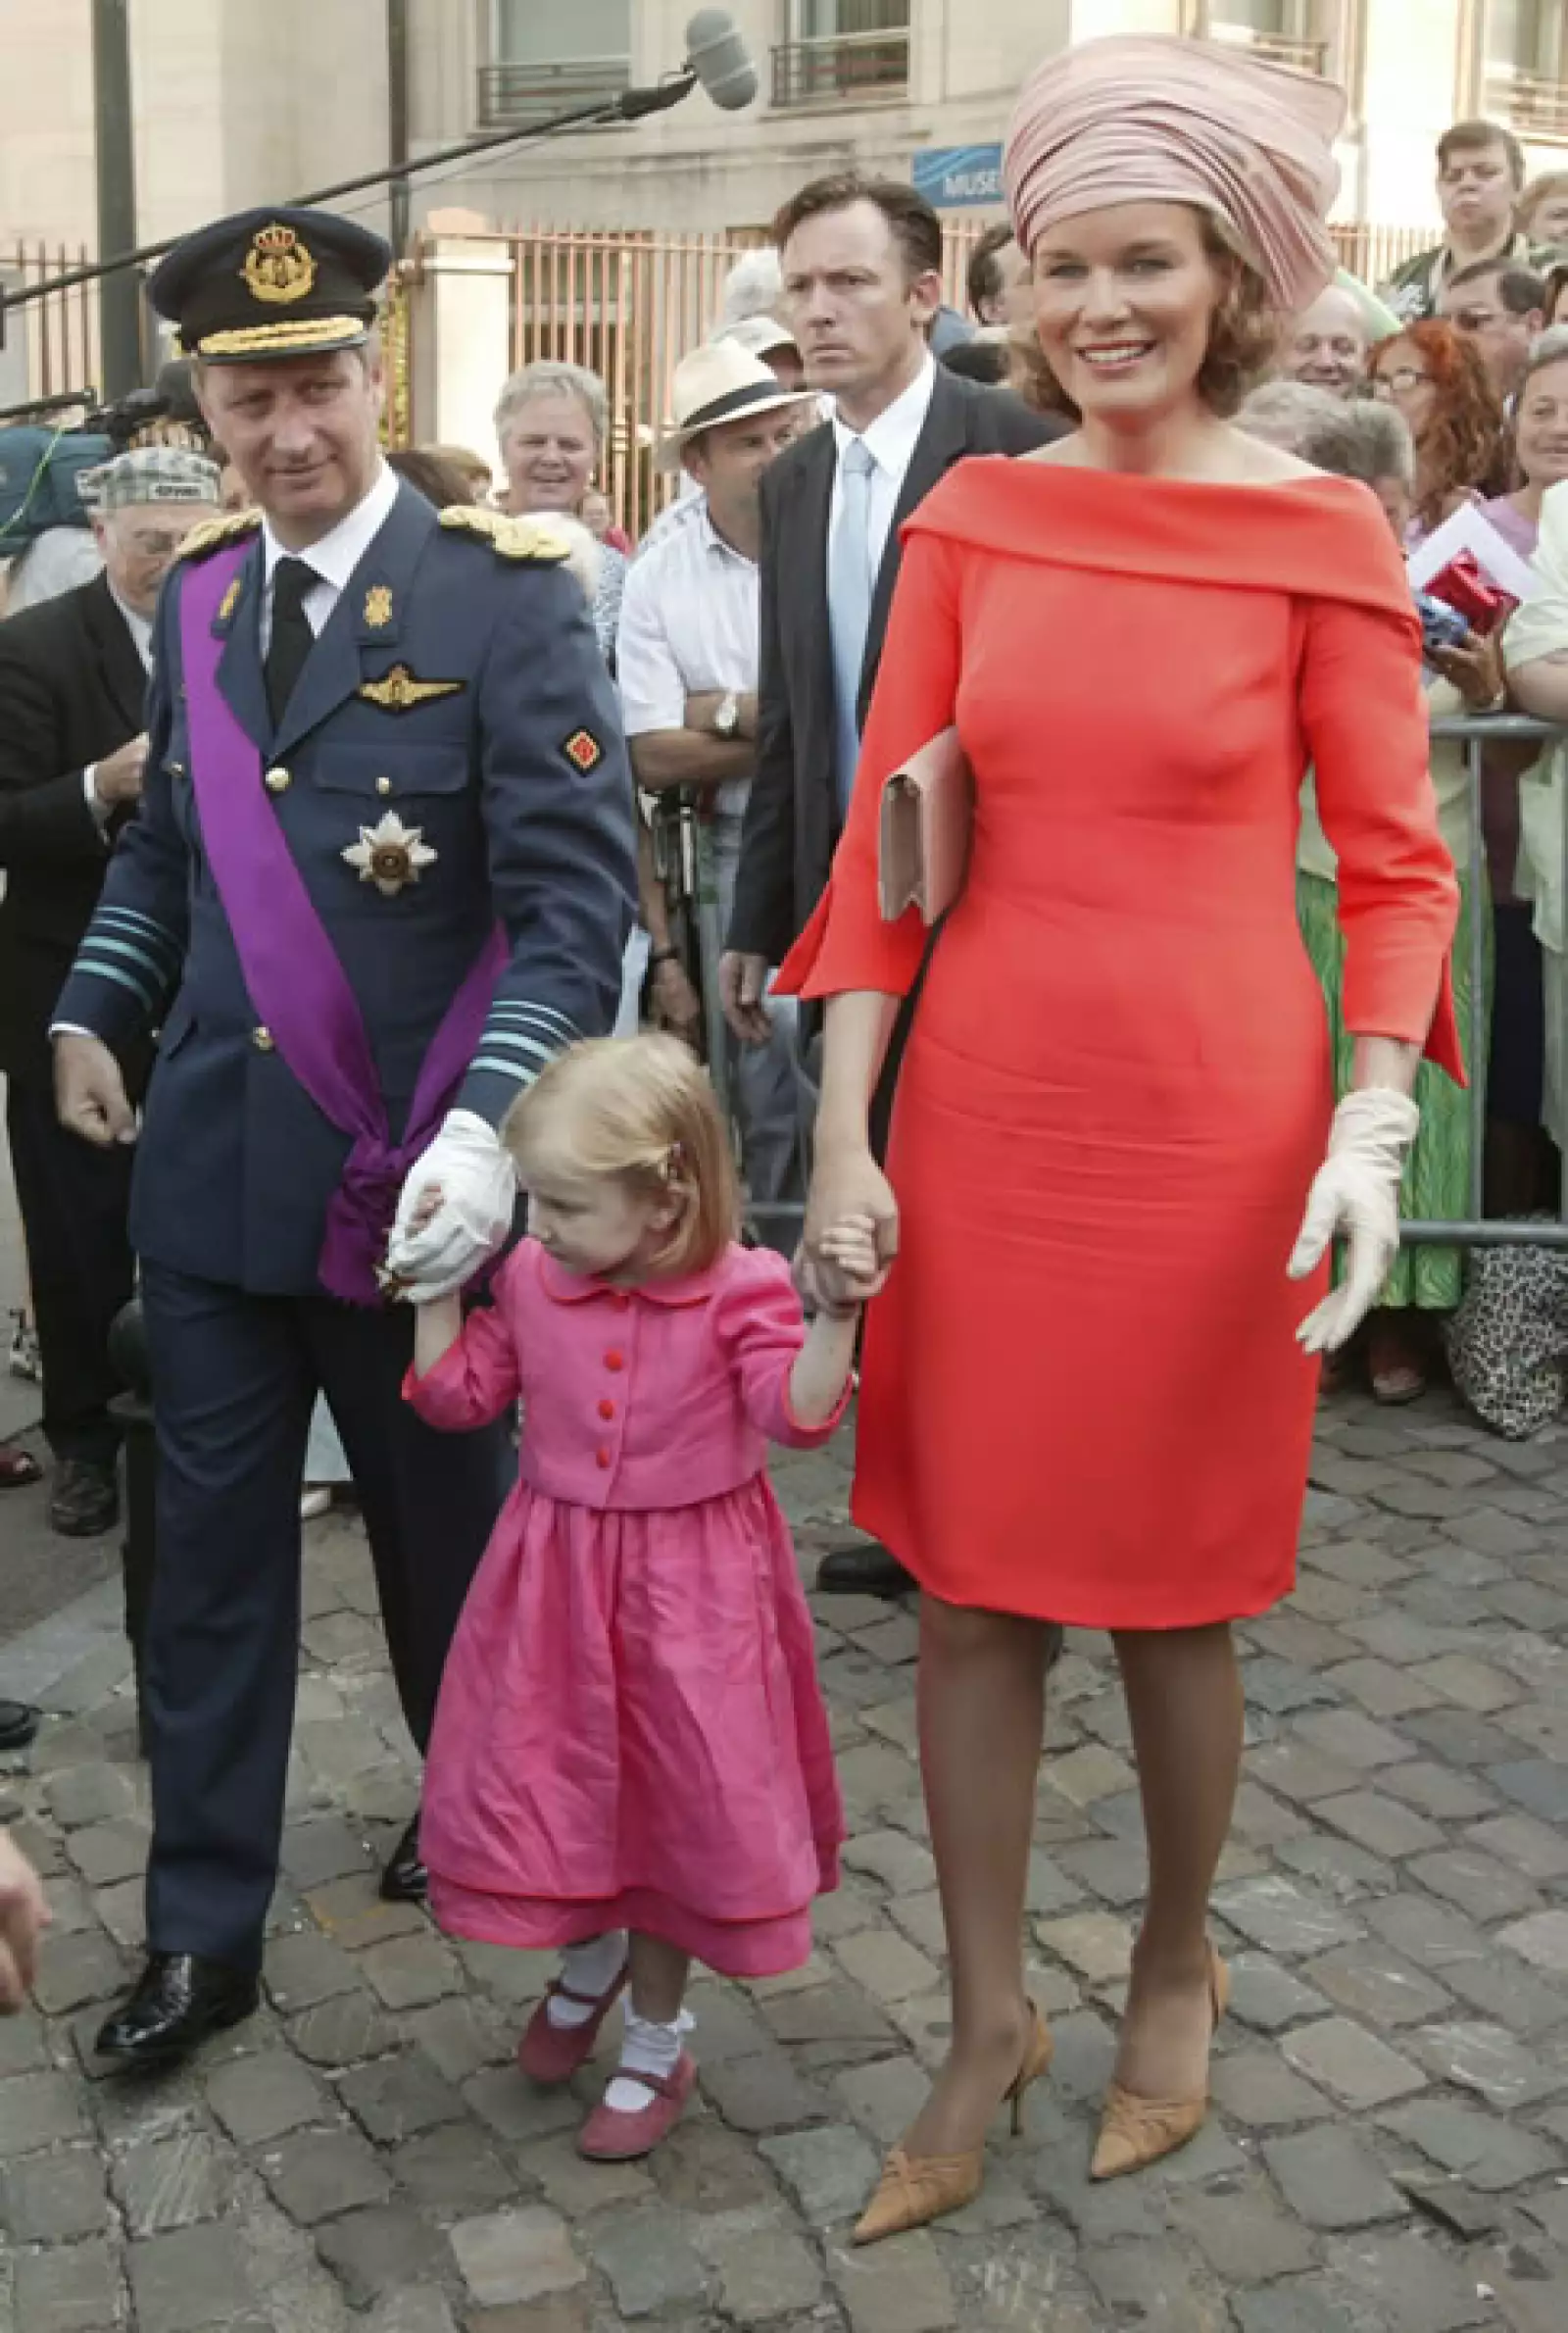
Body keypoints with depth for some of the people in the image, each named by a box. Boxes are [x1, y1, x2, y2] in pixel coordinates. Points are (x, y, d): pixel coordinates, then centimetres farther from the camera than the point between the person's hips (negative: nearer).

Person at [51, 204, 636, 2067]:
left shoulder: (503, 595, -11)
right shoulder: (196, 597, 7)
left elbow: (573, 893, -17)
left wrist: (490, 1127, -28)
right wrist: (93, 1012, 8)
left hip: (409, 1180, -4)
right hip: (211, 1165, 5)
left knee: (443, 1526, 15)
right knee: (211, 1546, 10)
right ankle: (203, 1928, 25)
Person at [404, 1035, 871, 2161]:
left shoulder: (739, 1289, -17)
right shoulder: (532, 1278, -4)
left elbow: (799, 1414, -23)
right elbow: (458, 1393, 6)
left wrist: (835, 1312, -36)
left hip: (688, 1595, -4)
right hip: (557, 1576, 4)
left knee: (673, 1805, 9)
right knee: (547, 1780, 13)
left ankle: (660, 2039, 31)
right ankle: (590, 1955, 46)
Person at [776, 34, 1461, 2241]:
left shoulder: (1322, 536, -5)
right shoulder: (968, 521, 3)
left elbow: (1398, 864, -2)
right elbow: (882, 842, 3)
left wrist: (1376, 1122, -16)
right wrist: (841, 1137, -3)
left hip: (1211, 1122, -3)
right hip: (984, 1110, 3)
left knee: (1172, 1594, 11)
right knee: (974, 1584, 10)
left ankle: (1177, 1966, 38)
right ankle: (988, 2021, 29)